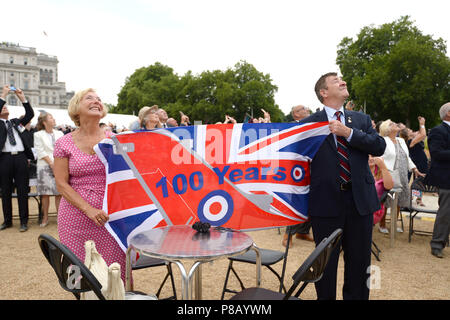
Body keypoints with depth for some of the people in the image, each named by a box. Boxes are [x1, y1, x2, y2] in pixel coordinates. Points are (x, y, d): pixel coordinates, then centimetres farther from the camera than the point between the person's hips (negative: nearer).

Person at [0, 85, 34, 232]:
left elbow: (30, 114, 9)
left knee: (22, 191, 3)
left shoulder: (15, 121, 17)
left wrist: (22, 98, 1)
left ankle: (24, 221, 9)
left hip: (20, 157, 2)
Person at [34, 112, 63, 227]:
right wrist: (51, 163, -11)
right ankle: (45, 217, 11)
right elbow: (40, 151, -3)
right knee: (45, 192, 1)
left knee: (59, 192, 0)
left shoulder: (59, 133, 12)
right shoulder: (38, 135, 4)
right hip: (45, 167, -2)